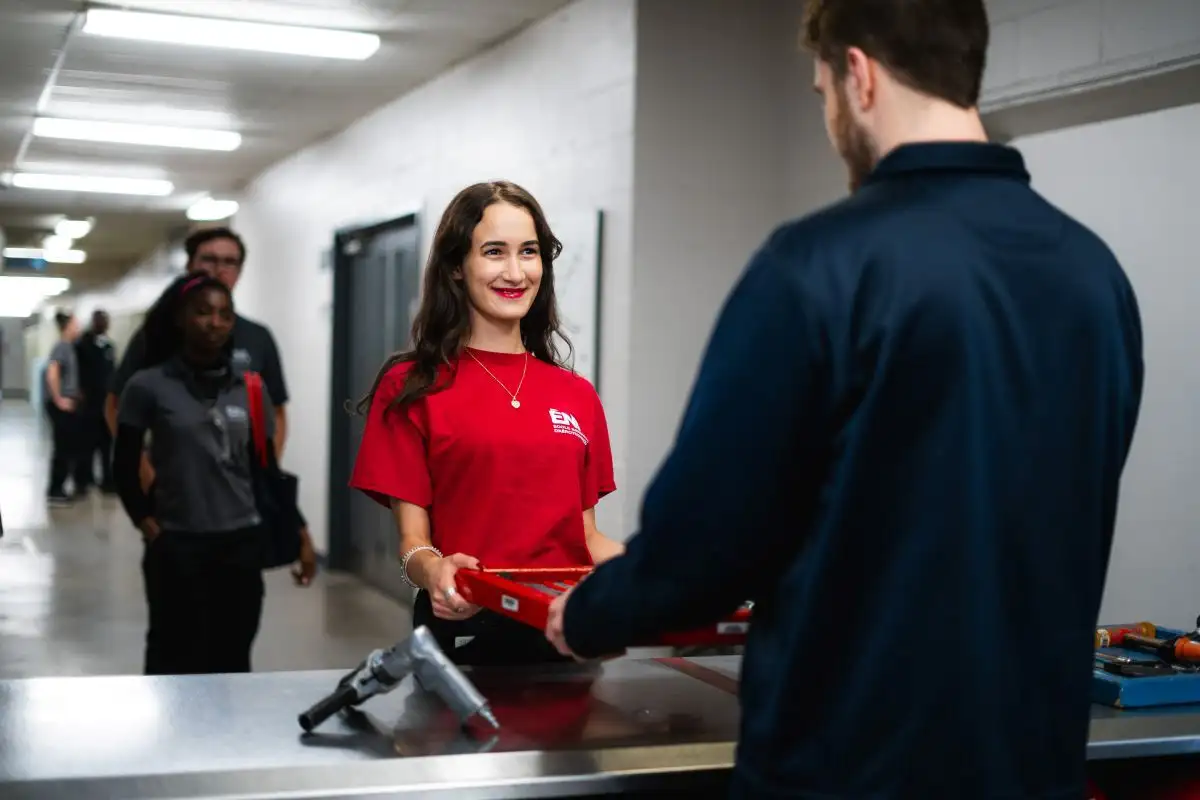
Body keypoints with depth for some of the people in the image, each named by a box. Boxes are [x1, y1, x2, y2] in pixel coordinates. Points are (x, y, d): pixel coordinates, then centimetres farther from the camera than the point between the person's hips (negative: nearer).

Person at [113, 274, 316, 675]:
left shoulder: (249, 388, 5)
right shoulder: (148, 386, -3)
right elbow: (124, 469, 1)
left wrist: (300, 536, 6)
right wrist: (151, 532, -8)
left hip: (241, 543, 3)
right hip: (177, 546, -3)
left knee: (232, 661, 8)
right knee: (176, 663, 1)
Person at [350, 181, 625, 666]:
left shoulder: (577, 395, 10)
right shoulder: (412, 388, -2)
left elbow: (586, 537, 13)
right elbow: (413, 540, -5)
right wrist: (432, 570, -28)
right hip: (464, 632, -4)